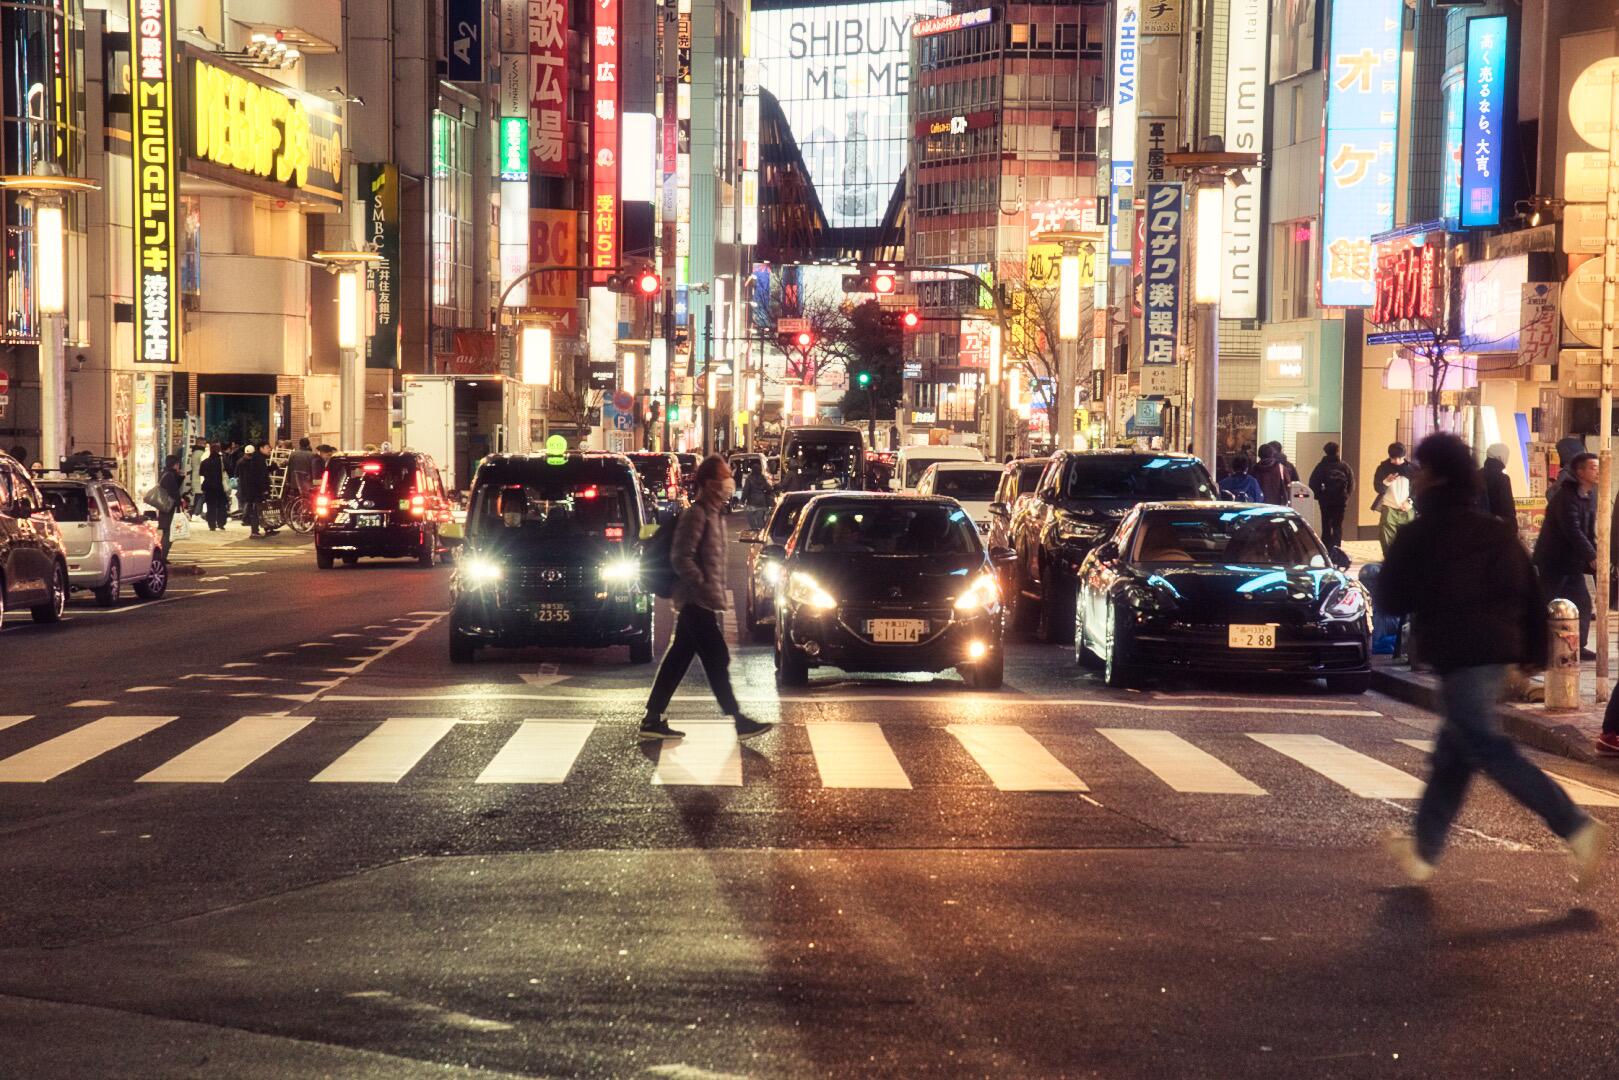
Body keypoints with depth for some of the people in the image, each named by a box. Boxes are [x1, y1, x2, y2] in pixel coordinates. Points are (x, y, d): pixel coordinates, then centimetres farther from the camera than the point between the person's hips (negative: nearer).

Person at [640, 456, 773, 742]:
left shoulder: (715, 514, 17)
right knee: (717, 660, -6)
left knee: (677, 660, 9)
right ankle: (738, 721, -4)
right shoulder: (696, 514, -14)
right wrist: (706, 590, -23)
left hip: (697, 603, 10)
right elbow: (681, 558, -20)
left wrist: (719, 591, 18)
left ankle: (652, 720, 11)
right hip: (696, 602, -10)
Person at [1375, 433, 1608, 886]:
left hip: (1458, 656, -8)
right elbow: (1530, 593, 13)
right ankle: (1424, 849, 22)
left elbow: (1389, 599, -3)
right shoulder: (1498, 533, 14)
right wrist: (1535, 650, 16)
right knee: (1452, 754, 15)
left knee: (1489, 749, -11)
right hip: (1499, 650, 8)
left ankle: (1576, 826, -23)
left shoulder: (1419, 535, -6)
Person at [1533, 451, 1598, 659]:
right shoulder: (1566, 497, -18)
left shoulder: (1589, 498, 9)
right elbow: (1573, 531, -26)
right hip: (1552, 561, -9)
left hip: (1572, 562, 9)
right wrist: (1592, 558, -30)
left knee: (1582, 603, 5)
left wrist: (1594, 558, 3)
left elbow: (1589, 533, 13)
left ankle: (1578, 647, 11)